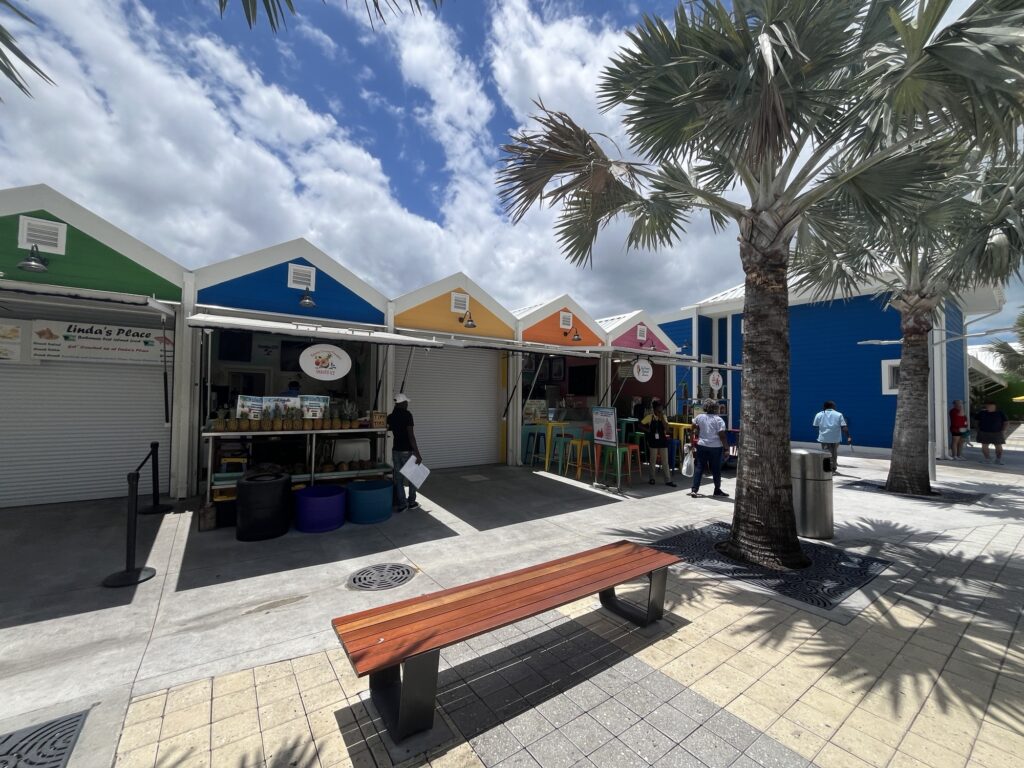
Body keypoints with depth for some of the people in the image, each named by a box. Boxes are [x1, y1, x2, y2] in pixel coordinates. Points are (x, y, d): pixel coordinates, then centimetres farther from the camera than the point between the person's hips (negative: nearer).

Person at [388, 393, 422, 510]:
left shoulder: (391, 417, 4)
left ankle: (402, 504, 12)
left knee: (398, 478, 10)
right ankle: (411, 502, 19)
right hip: (407, 451, -5)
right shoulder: (407, 415, -14)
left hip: (396, 451, 5)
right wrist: (417, 454, -22)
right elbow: (410, 435, -21)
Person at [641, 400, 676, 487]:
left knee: (665, 461, 5)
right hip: (653, 441, -2)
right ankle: (652, 478, 21)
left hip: (663, 441, 2)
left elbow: (667, 429, -9)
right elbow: (641, 424, 0)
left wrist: (662, 418, -16)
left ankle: (668, 480, 11)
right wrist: (648, 431, -8)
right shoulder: (650, 417, -5)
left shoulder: (663, 417, 2)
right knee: (653, 461, 8)